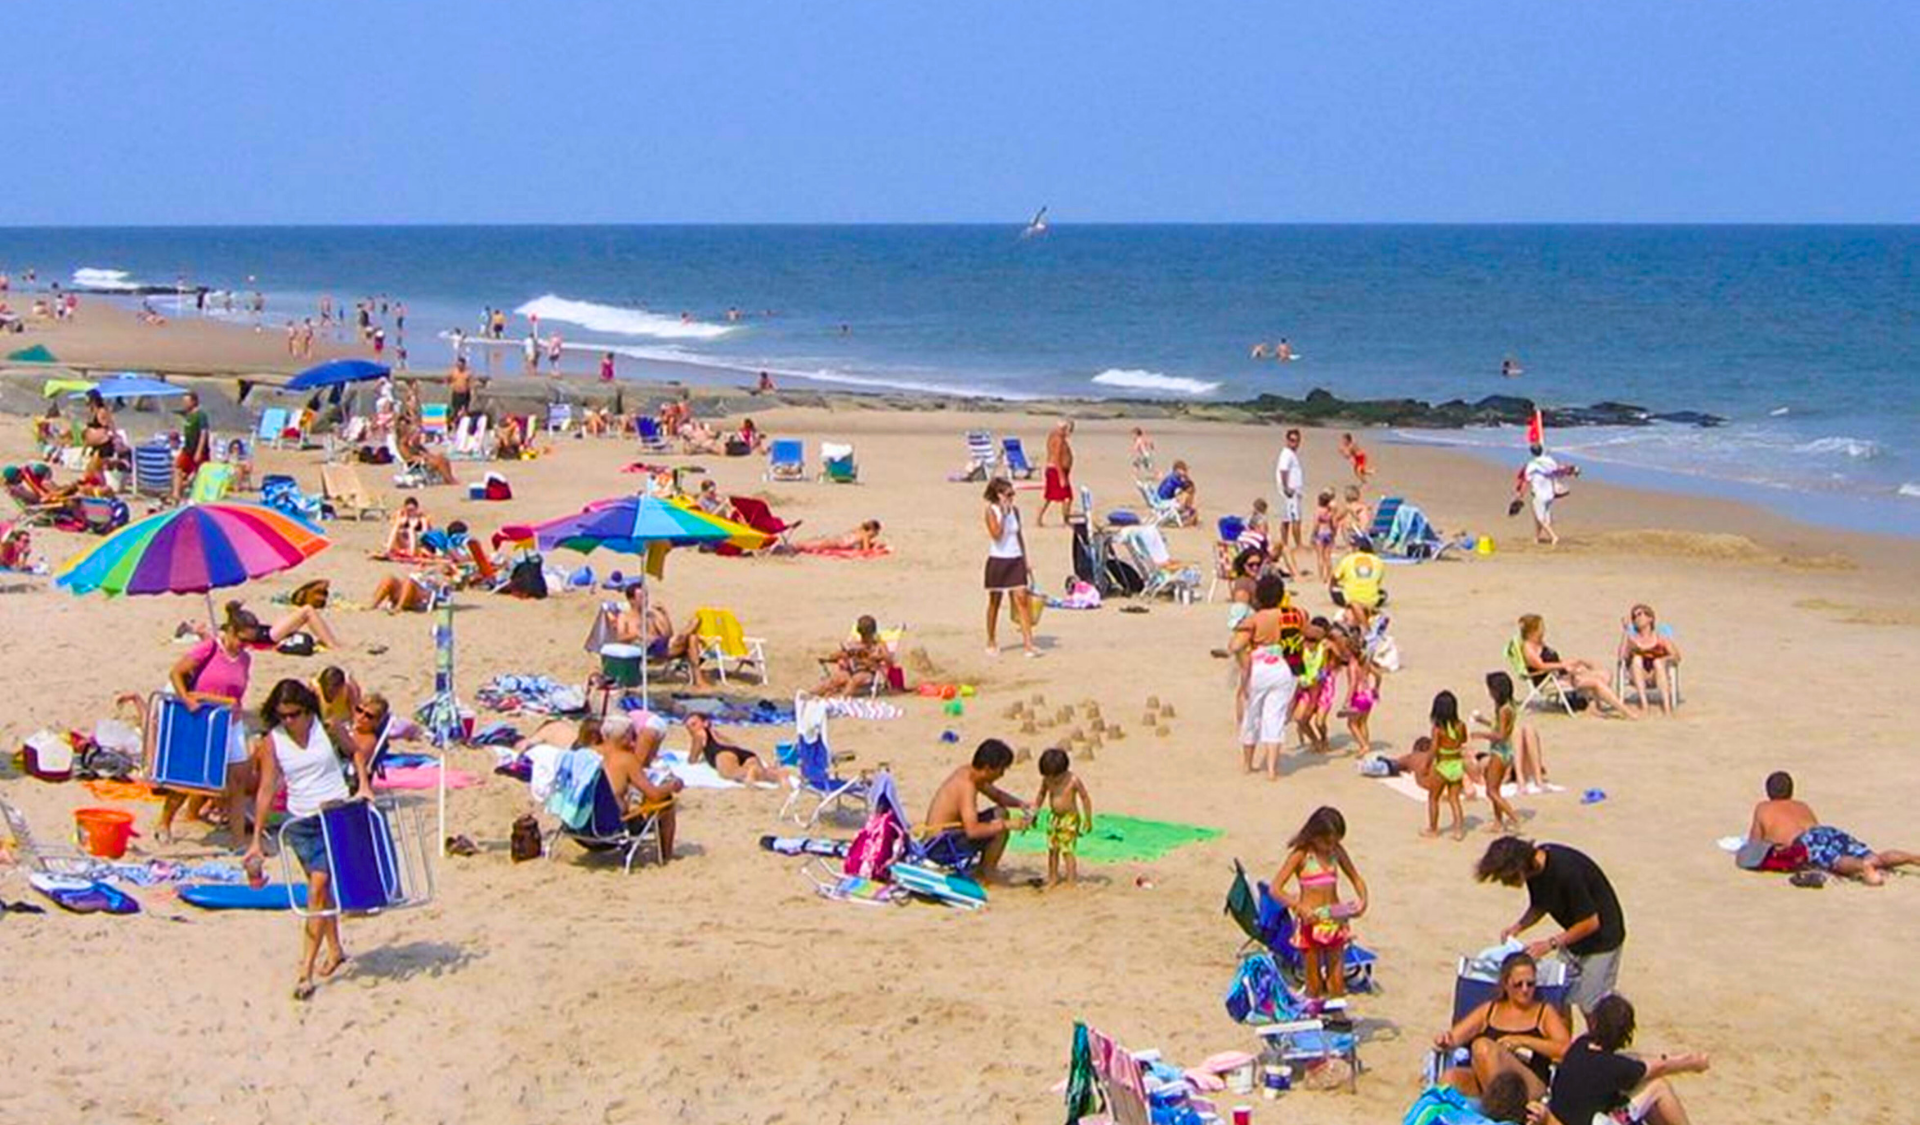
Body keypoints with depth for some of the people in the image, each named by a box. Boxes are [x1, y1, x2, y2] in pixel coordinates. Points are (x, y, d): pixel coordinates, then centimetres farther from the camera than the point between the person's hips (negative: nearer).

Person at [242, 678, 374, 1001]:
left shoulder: (325, 725, -7)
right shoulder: (271, 742, -4)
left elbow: (356, 751, 8)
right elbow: (266, 790, -3)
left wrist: (363, 786, -6)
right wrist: (257, 840, -5)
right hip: (300, 822, 3)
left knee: (319, 888, -11)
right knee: (321, 888, 13)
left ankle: (306, 971, -12)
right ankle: (334, 950, 34)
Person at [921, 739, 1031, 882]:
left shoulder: (967, 772, 5)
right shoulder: (967, 786, -24)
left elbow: (997, 795, 21)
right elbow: (972, 831, -33)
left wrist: (1019, 804, 4)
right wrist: (1005, 825, -27)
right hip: (941, 848, -10)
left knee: (1001, 814, 16)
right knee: (1001, 817, -16)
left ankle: (983, 869, 18)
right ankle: (987, 872, -1)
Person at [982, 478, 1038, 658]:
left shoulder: (1015, 510, 7)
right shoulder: (991, 511, -8)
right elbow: (997, 535, -21)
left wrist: (1025, 562, 15)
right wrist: (1003, 513, -20)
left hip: (1015, 560, 4)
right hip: (997, 560, -4)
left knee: (1021, 599, -7)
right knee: (994, 602, 8)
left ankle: (1028, 643, -10)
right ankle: (992, 643, 22)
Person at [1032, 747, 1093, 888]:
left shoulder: (1073, 782, -18)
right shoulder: (1047, 781, -3)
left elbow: (1085, 799, -9)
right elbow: (1041, 794, 16)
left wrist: (1088, 819, -7)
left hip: (1070, 819, -6)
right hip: (1053, 817, 6)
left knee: (1067, 850, -9)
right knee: (1052, 849, 10)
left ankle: (1071, 881, -4)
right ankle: (1053, 878, 22)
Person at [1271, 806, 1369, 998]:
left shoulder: (1337, 851, 2)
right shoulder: (1301, 854, -11)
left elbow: (1356, 879, 14)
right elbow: (1275, 889, -15)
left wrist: (1362, 900, -7)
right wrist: (1299, 907, -28)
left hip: (1336, 919, 4)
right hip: (1311, 921, -4)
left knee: (1337, 987, 3)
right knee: (1314, 989, 2)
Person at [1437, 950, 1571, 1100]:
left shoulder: (1545, 1013, 18)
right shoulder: (1489, 1010, 26)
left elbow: (1565, 1049, 1)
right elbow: (1454, 1037, 19)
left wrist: (1523, 1041, -8)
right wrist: (1445, 1040, -6)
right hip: (1481, 1083, 3)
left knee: (1483, 1047, -32)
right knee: (1450, 1078, -32)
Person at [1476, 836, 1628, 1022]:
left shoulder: (1565, 871, -34)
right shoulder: (1535, 868, -9)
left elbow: (1591, 922, -25)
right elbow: (1539, 907, 9)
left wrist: (1551, 944, -23)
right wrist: (1517, 928, -8)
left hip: (1601, 936, -8)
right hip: (1573, 936, 8)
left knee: (1591, 1006, -3)